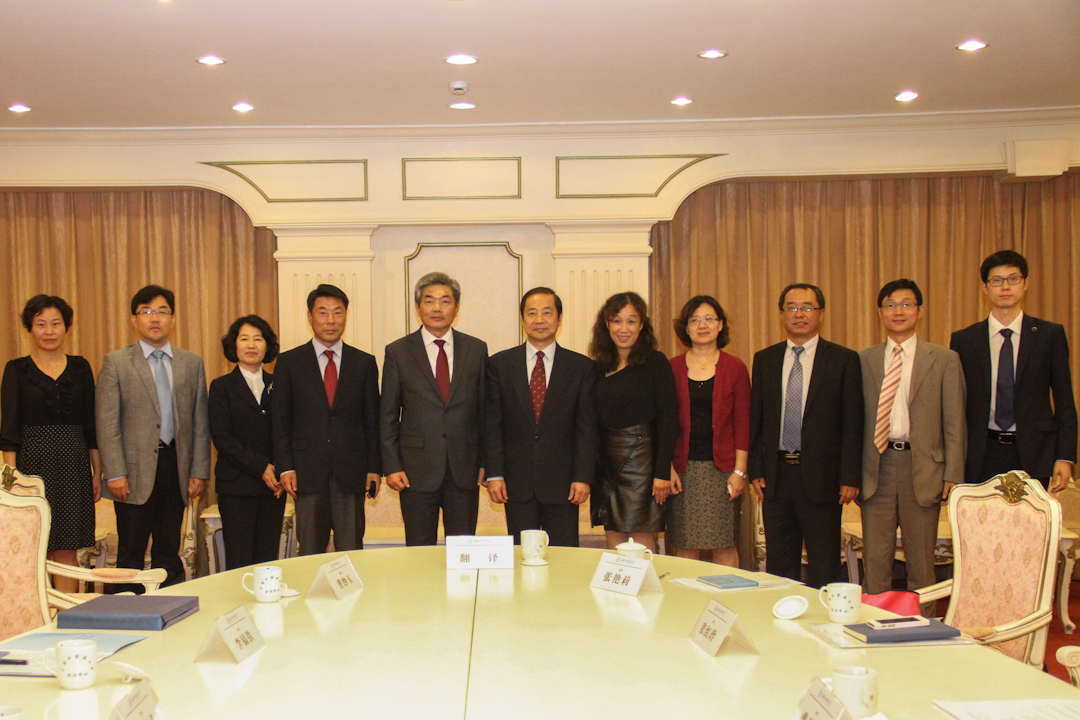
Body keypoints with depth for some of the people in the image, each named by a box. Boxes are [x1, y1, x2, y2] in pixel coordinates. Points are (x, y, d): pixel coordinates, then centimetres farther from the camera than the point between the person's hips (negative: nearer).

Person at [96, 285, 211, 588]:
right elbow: (107, 423, -4)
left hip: (176, 466, 3)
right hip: (135, 471, -3)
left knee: (169, 553, 10)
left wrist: (199, 470, 2)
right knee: (131, 554, 4)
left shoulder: (192, 363, 10)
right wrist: (115, 474, -11)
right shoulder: (116, 362, 1)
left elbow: (200, 421, 8)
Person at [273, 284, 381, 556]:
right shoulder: (288, 362, 6)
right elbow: (280, 420, 4)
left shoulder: (364, 363, 8)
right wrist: (285, 467, -4)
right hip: (307, 472, -1)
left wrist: (374, 467, 2)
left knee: (351, 552, 3)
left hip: (351, 473, 1)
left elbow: (372, 420, 9)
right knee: (310, 554, 4)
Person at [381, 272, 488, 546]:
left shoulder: (476, 349, 6)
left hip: (465, 471, 1)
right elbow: (388, 417, 3)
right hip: (417, 472, -1)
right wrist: (392, 467, -3)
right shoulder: (397, 352, 2)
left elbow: (484, 410, 8)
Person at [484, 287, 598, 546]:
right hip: (517, 483, 0)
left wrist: (583, 477, -6)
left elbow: (587, 428, 2)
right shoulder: (499, 364, 5)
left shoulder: (581, 367, 4)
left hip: (562, 484, 0)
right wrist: (494, 475, -3)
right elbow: (492, 425, 3)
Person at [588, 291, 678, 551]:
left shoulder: (655, 362, -4)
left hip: (641, 461, -5)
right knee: (613, 550, 8)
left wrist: (662, 472, -15)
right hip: (607, 464, 5)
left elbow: (669, 420, -9)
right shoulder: (600, 367, 10)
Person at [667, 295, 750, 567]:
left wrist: (740, 471, -5)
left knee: (725, 545, 1)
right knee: (685, 545, 2)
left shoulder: (735, 368, 4)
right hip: (683, 468, 1)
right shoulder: (672, 368, 5)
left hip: (722, 468, 0)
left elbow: (743, 422, 2)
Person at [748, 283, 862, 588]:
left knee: (824, 568, 4)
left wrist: (850, 478, -8)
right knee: (778, 564, 11)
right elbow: (756, 419, 10)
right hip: (776, 475, 3)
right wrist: (756, 470, 4)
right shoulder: (764, 359, 9)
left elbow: (852, 424, -3)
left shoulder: (844, 360, -1)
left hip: (821, 476, -3)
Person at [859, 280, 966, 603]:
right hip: (876, 466, 2)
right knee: (875, 556, 6)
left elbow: (954, 423, 1)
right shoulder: (864, 360, 9)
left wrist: (953, 475, -6)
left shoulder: (944, 359, 3)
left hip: (922, 466, -1)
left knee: (921, 557, 8)